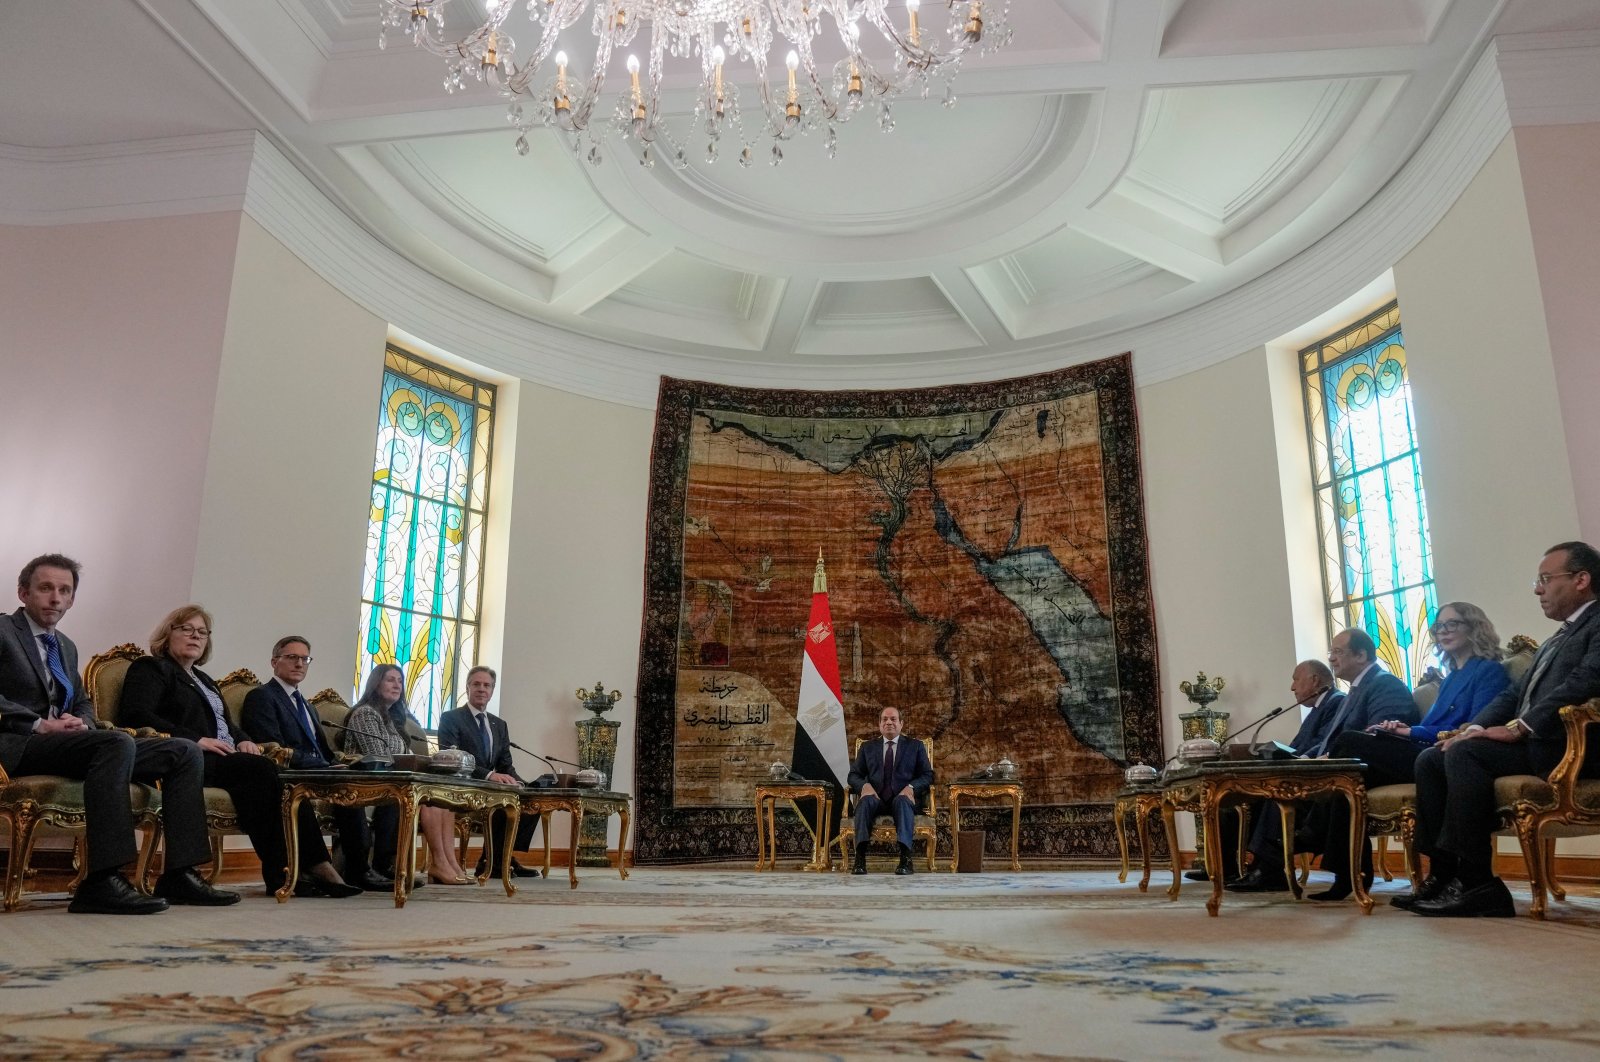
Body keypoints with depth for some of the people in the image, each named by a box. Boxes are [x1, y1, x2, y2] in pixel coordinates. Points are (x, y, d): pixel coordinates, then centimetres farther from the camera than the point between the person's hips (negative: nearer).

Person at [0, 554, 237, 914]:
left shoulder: (66, 646, 27)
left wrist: (81, 722, 3)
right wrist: (38, 724, -20)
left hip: (67, 741, 8)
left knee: (184, 753, -8)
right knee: (117, 742, -38)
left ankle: (179, 874, -14)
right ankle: (102, 881, -41)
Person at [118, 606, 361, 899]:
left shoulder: (203, 680, 31)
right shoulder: (150, 669, 7)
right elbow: (136, 715, -10)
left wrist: (243, 740, 4)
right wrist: (196, 740, -19)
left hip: (223, 758, 7)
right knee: (260, 769, -32)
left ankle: (312, 865, -31)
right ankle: (280, 873, -32)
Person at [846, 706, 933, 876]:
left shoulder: (915, 746, 16)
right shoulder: (867, 747, 21)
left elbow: (927, 775, 9)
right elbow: (854, 775, 15)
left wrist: (911, 787, -12)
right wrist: (864, 785, -9)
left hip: (903, 799, -1)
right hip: (877, 799, 1)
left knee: (902, 801, -37)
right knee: (866, 800, -34)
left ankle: (905, 858, -49)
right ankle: (860, 858, -45)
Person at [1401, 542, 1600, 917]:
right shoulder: (1556, 640, 28)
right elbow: (1514, 693, 21)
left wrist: (1518, 728, -23)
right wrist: (1475, 727, 2)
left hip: (1563, 745, -9)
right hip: (1529, 742, 9)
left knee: (1465, 752, -29)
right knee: (1430, 759, -5)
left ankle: (1477, 884, -24)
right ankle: (1443, 875, -8)